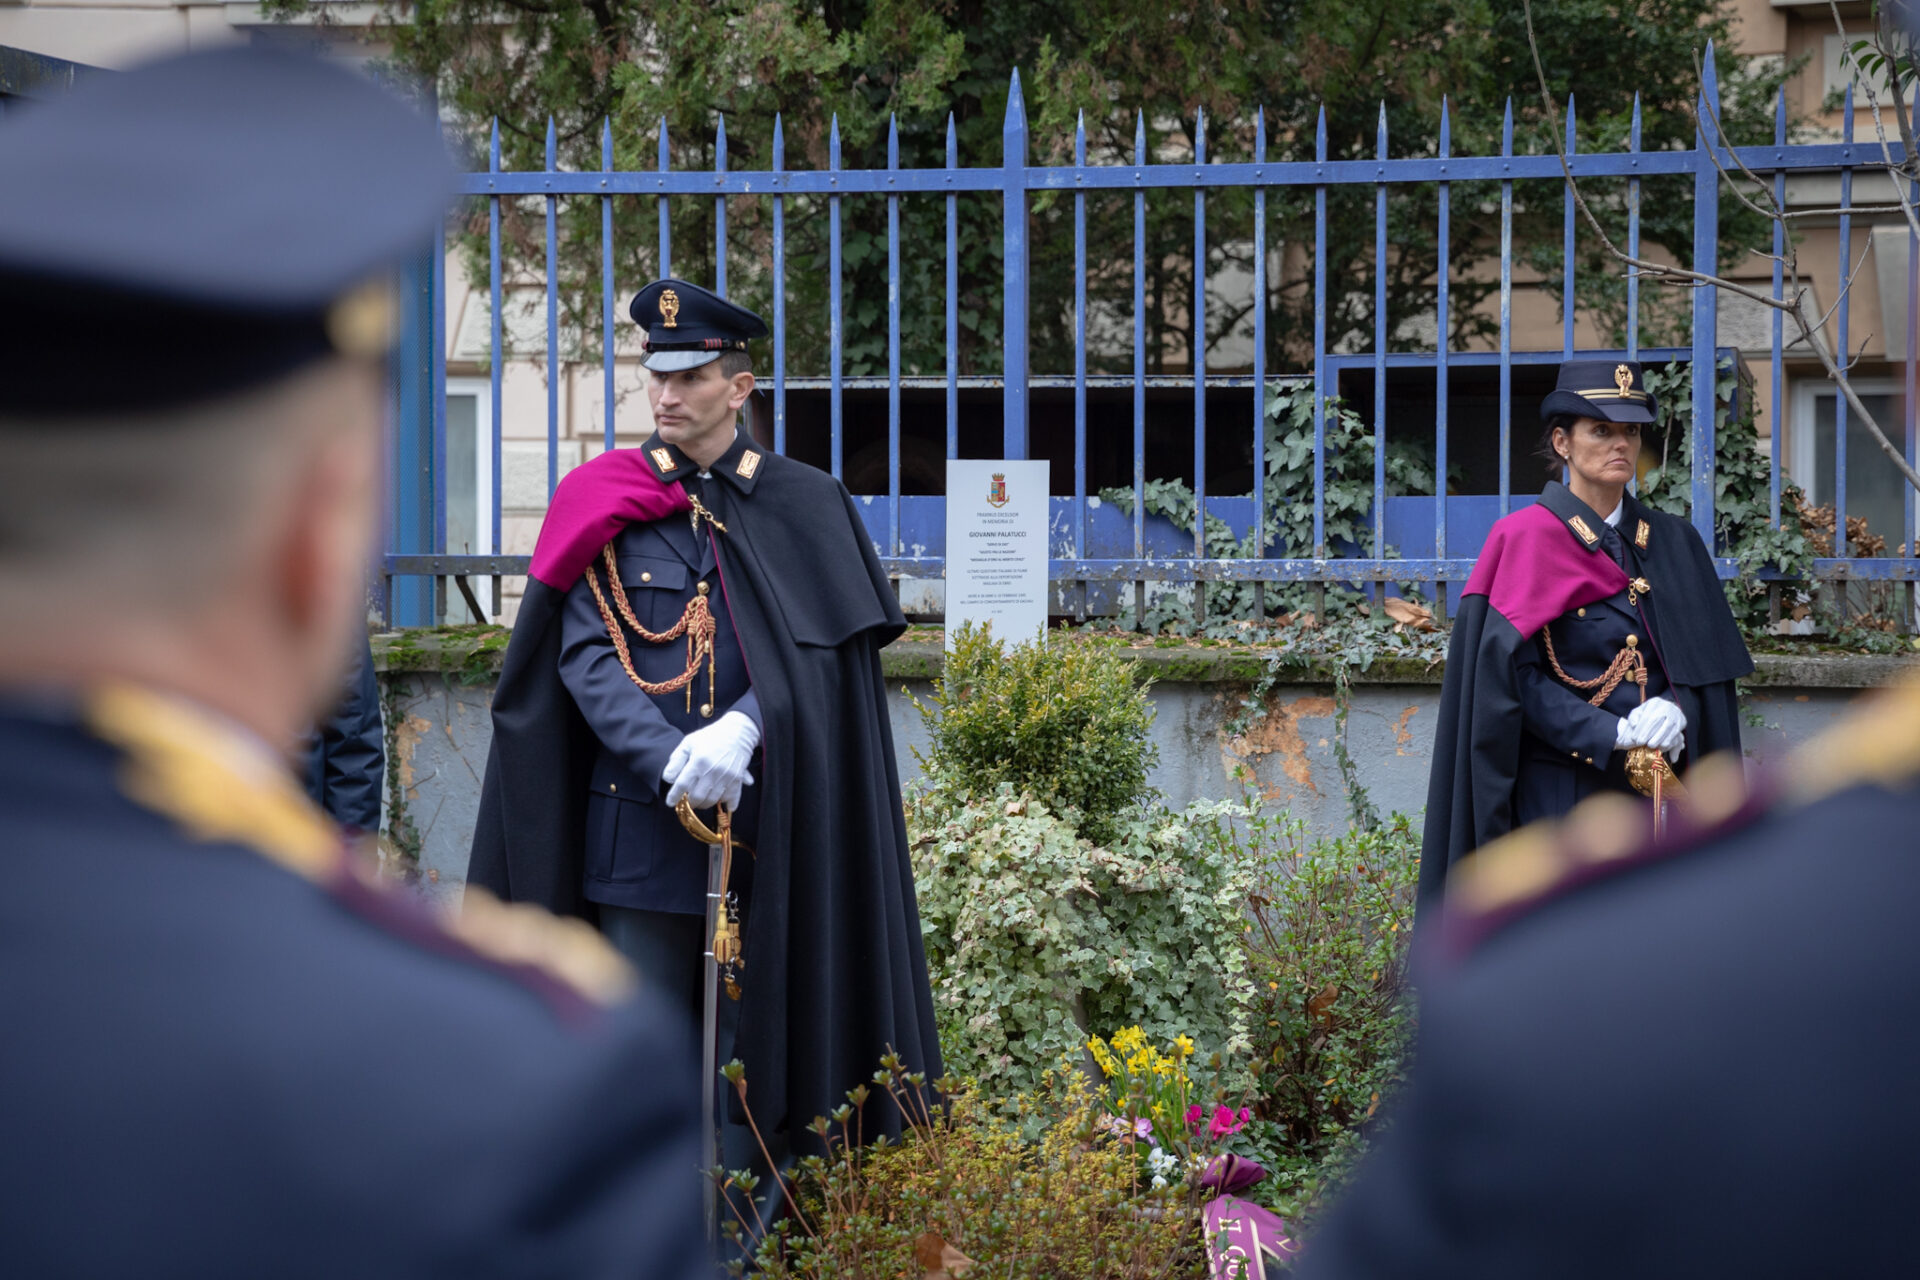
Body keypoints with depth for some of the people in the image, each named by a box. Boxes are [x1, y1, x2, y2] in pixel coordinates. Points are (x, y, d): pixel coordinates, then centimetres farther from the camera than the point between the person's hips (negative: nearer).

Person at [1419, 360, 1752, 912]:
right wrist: (1613, 733, -19)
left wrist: (1673, 712, -12)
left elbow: (1708, 667, 11)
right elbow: (1512, 670, -10)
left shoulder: (1672, 543, 14)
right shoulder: (1530, 537, -3)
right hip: (1561, 790, -5)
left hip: (1655, 791, 5)